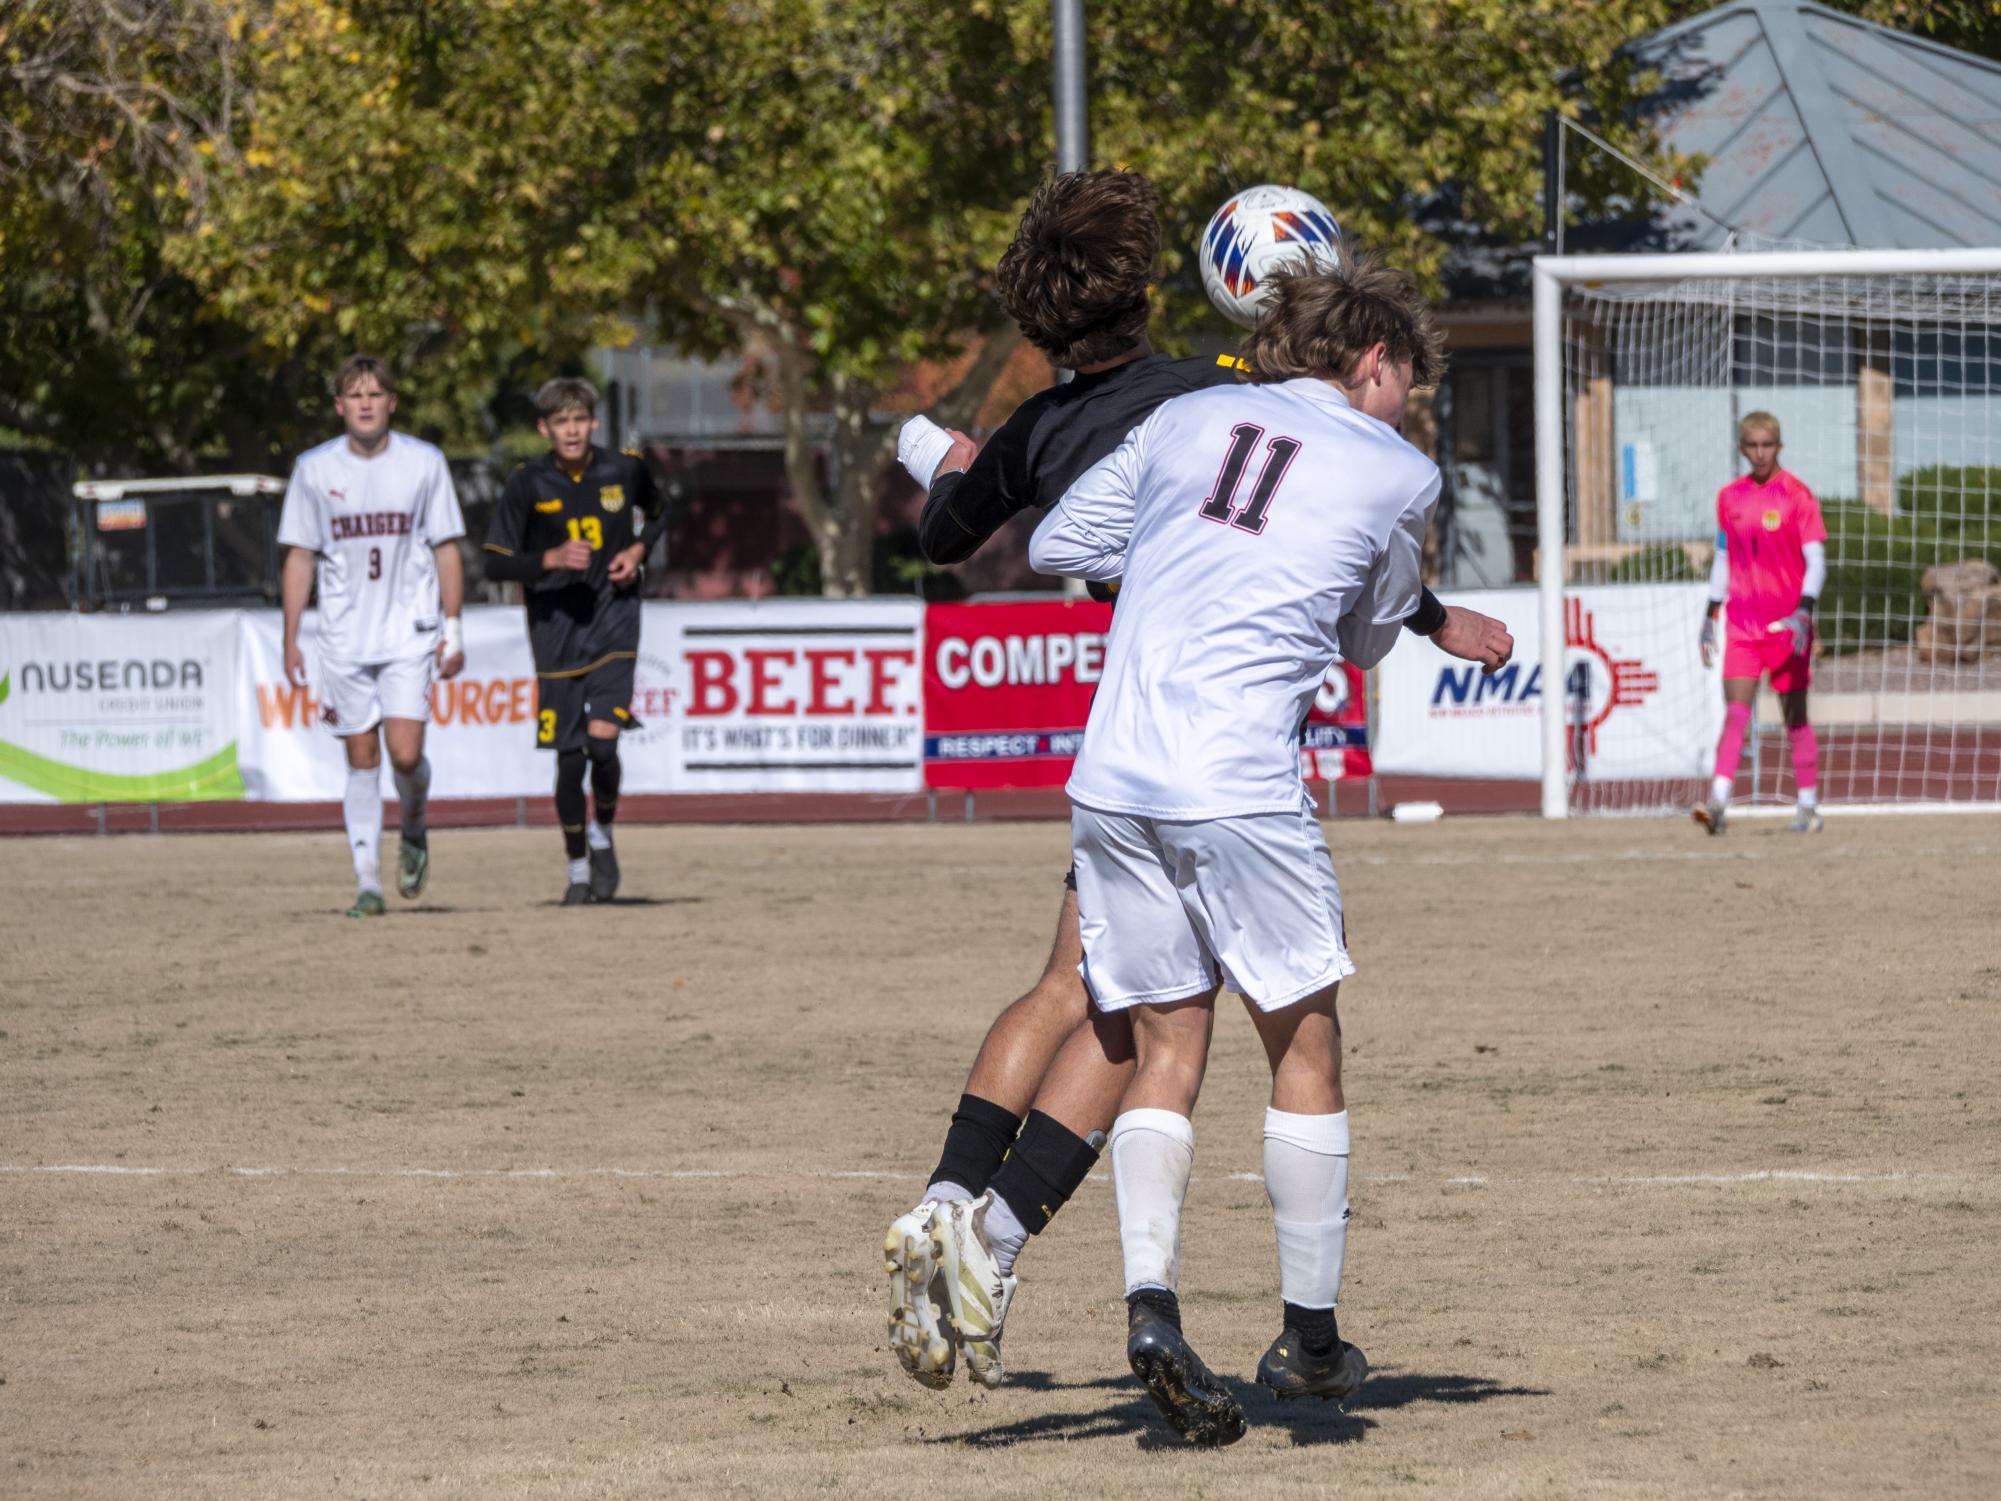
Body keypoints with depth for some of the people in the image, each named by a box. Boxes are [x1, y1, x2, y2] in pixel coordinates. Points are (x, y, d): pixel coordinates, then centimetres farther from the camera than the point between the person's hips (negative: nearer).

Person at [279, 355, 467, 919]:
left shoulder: (424, 462, 1)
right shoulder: (314, 469, 2)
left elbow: (447, 549, 5)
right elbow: (300, 557, 7)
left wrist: (453, 629, -1)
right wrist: (290, 638, 2)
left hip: (409, 633, -1)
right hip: (344, 636, 1)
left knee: (406, 754, -12)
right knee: (362, 760, 1)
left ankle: (414, 832, 18)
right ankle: (367, 881, 5)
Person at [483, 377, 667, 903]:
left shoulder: (625, 470, -1)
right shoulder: (528, 484, -6)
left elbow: (658, 515, 20)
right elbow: (496, 562, -4)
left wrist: (639, 550, 0)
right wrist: (552, 559, -19)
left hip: (614, 622, 0)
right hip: (556, 628, 0)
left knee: (602, 741, -17)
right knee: (569, 758, 2)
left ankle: (603, 836, 11)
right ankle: (577, 868, 21)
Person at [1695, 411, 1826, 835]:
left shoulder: (1796, 495, -4)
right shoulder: (1729, 497, 9)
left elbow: (1815, 561, -7)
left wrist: (1804, 612, -20)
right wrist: (1710, 616, 14)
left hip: (1787, 622, -3)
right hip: (1742, 621, 3)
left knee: (1795, 714, 4)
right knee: (1735, 712, -9)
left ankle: (1808, 807, 13)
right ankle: (1718, 803, -19)